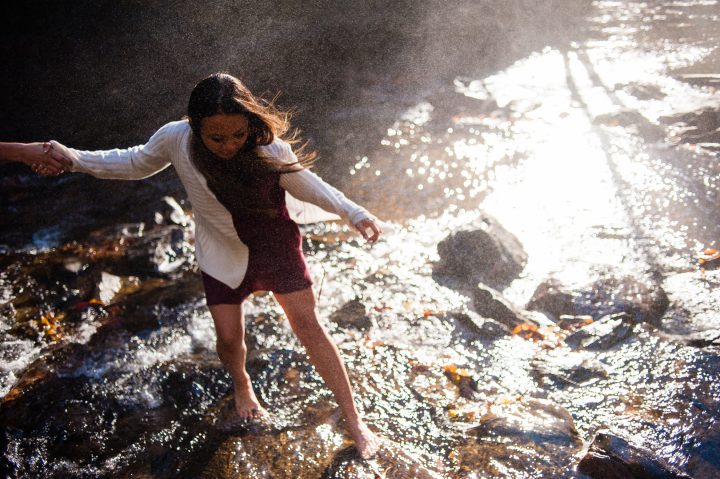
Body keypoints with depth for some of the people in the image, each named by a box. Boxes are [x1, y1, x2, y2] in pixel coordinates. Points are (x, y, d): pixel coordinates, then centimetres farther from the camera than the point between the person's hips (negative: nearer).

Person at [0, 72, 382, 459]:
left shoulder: (268, 147, -26)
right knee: (229, 337, 6)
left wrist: (355, 214, -22)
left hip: (276, 242, -1)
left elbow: (307, 184, -11)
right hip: (224, 253, 2)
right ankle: (242, 385, 45)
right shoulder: (176, 139, -21)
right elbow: (133, 163, -2)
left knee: (308, 326, 1)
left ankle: (353, 420, 14)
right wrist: (72, 159, -13)